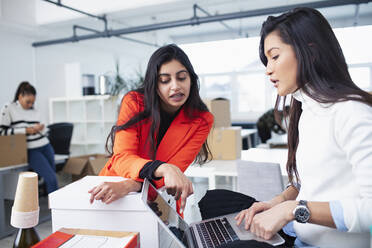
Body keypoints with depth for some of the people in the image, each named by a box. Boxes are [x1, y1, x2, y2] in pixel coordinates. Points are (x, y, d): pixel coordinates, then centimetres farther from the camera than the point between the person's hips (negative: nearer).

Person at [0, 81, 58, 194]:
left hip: (46, 146, 5)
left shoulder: (34, 111, 13)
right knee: (52, 179, -13)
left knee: (50, 178, 3)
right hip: (31, 150, -5)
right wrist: (27, 130, -11)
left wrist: (39, 128, -1)